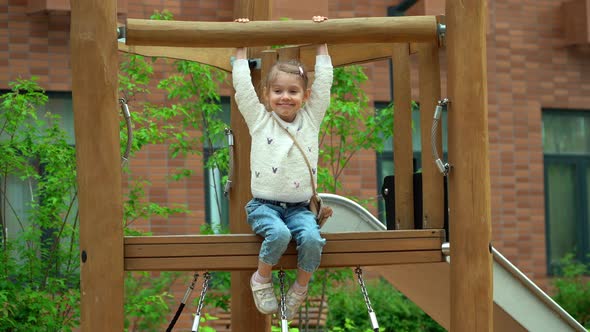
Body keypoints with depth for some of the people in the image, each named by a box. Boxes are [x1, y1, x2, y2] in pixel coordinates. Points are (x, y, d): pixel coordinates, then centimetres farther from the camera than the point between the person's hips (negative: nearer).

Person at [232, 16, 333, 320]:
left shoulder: (311, 118, 11)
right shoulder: (259, 118, 8)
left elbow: (324, 80, 10)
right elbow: (241, 83, 4)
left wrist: (321, 42, 13)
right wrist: (241, 47, 8)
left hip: (299, 207, 2)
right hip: (264, 204, -2)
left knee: (312, 238, -28)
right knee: (279, 234, -33)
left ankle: (300, 287, -4)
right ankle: (261, 278, -6)